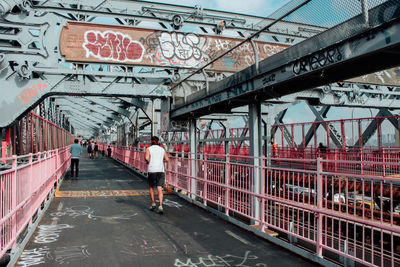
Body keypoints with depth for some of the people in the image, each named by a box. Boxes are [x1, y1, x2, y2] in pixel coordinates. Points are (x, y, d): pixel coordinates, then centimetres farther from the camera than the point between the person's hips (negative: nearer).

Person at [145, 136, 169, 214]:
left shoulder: (148, 149, 4)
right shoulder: (162, 149, 13)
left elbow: (146, 158, -13)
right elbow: (167, 159, 5)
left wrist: (148, 162, 8)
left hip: (152, 170, -1)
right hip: (161, 171, 2)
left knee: (151, 187, 18)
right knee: (159, 189, -3)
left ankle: (153, 204, 17)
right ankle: (160, 206, -16)